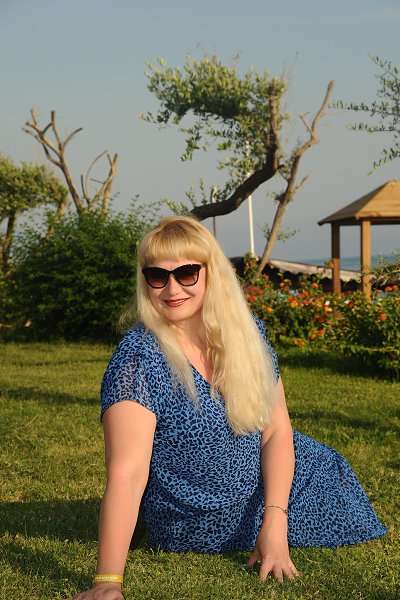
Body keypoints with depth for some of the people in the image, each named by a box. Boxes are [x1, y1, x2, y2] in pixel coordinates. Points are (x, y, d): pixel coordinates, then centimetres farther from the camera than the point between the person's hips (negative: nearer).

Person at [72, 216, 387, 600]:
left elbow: (277, 430, -11)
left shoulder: (247, 332, -13)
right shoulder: (138, 359, -29)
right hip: (197, 527, -5)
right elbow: (126, 473, -38)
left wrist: (274, 523, -22)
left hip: (262, 492, 5)